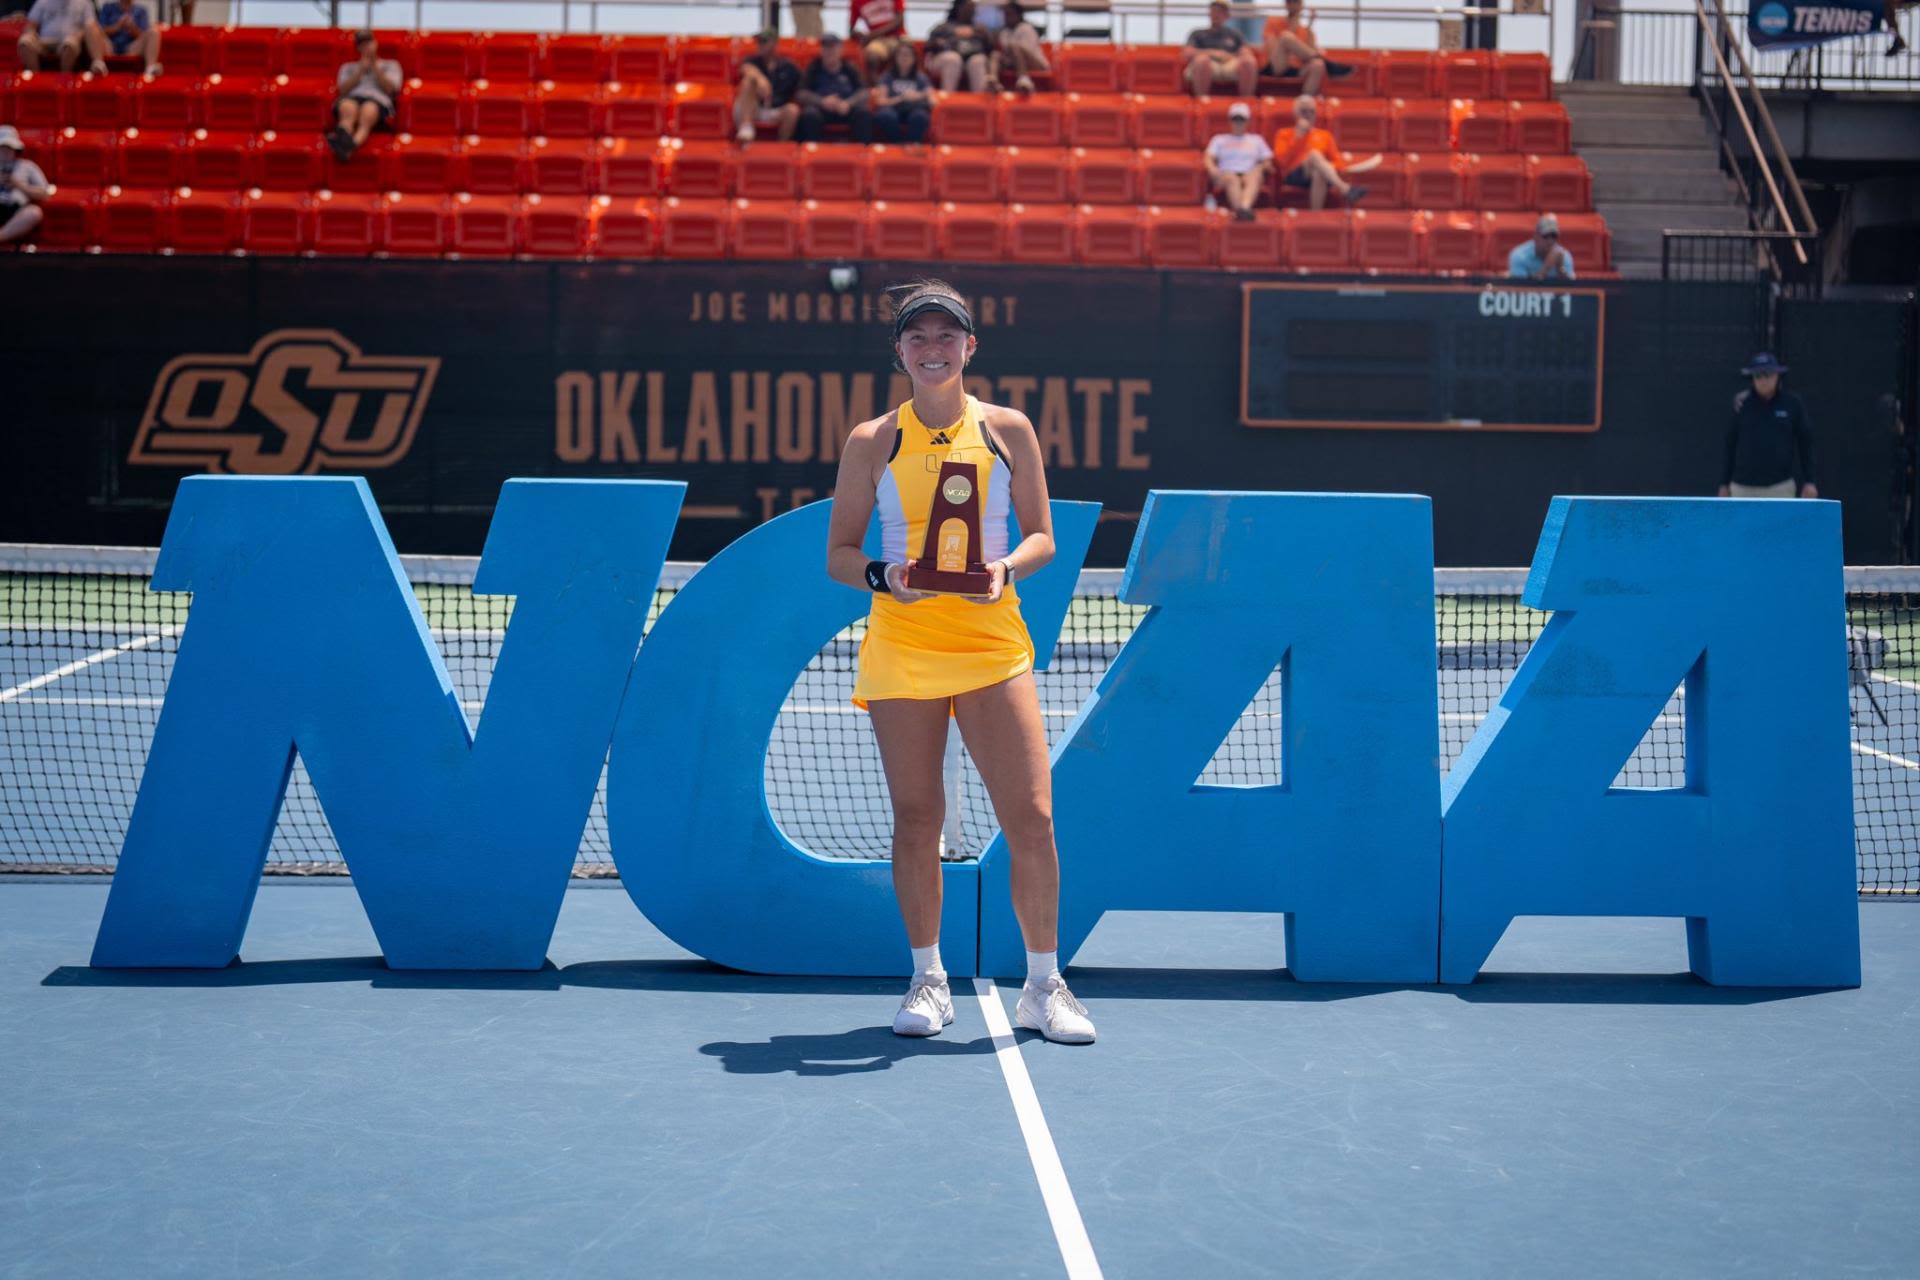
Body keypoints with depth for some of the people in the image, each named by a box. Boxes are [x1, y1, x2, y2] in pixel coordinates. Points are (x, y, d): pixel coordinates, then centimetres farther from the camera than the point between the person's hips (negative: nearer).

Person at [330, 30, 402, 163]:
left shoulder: (390, 65, 28)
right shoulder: (348, 67, 33)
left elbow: (389, 88, 9)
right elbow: (343, 90, 13)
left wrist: (374, 67, 5)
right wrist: (361, 70, 7)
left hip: (378, 100, -2)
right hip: (351, 98, 2)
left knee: (369, 109, -42)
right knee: (348, 108, -40)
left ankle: (350, 145, -74)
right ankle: (343, 138, -76)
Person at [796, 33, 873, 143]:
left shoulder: (849, 68, 13)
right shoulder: (814, 68, 10)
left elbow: (863, 93, 4)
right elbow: (801, 94, 1)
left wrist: (848, 103, -18)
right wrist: (822, 101, -17)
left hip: (846, 107, 1)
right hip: (820, 107, -1)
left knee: (864, 113, -30)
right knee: (810, 115, -36)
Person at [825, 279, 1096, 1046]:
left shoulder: (1008, 429, 5)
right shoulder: (872, 442, 4)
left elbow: (1042, 537, 8)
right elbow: (838, 554, 6)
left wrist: (1006, 569, -12)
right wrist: (881, 576, -14)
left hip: (992, 640, 0)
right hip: (900, 645, 0)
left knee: (1031, 818, -6)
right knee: (915, 818, 3)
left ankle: (1044, 986, 8)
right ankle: (928, 979, 19)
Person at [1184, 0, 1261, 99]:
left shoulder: (1235, 34, 28)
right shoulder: (1198, 34, 25)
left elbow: (1247, 54, 14)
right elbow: (1187, 54, 8)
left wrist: (1230, 57, -7)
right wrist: (1212, 53, -4)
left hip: (1232, 68, 1)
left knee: (1249, 61, -33)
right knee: (1202, 59, -39)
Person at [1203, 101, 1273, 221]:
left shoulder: (1256, 139, 29)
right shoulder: (1219, 139, 25)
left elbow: (1267, 162, 20)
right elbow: (1209, 159, 11)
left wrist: (1261, 167, -5)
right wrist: (1214, 171, -13)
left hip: (1249, 174, 1)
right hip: (1227, 175, -1)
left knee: (1255, 174, -37)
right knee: (1232, 179, -39)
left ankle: (1245, 206, -67)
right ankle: (1239, 210, -68)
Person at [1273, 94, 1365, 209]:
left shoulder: (1324, 136, 25)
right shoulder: (1284, 135, 18)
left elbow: (1340, 163, 16)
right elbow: (1282, 160, -2)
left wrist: (1324, 167, -6)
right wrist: (1299, 136, -3)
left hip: (1320, 174, 2)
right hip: (1294, 175, -2)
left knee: (1318, 173, -38)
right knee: (1314, 154, -34)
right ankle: (1346, 190, -50)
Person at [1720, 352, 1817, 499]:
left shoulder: (1792, 404, 1)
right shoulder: (1741, 403, 3)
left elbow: (1805, 443, 5)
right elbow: (1729, 445, 8)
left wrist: (1809, 481, 0)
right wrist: (1724, 483, 8)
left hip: (1781, 487, -1)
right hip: (1743, 487, 1)